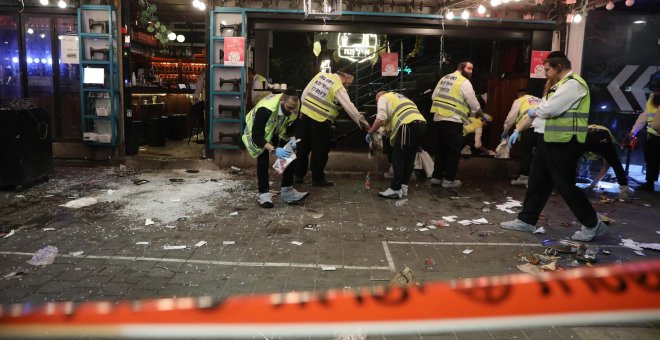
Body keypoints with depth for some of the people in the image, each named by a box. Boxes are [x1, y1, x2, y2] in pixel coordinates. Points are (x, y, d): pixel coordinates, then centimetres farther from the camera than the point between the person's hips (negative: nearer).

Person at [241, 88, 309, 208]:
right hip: (257, 134, -5)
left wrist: (292, 139, -24)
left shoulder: (294, 107, -24)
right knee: (263, 158, -23)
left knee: (291, 155, -8)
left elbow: (291, 126, -5)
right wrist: (274, 150, -48)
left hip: (277, 133, 5)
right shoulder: (265, 109, -41)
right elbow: (257, 136, -38)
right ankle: (264, 194, -15)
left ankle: (287, 191, -2)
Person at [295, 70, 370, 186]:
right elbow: (350, 108, -11)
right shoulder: (339, 88, -11)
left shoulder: (321, 74, 8)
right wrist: (363, 123, -5)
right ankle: (318, 179, 15)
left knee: (303, 147, 16)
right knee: (320, 150, 6)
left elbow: (305, 92, 10)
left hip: (306, 114, 7)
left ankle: (299, 175, 26)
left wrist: (302, 108, 18)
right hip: (320, 120, -7)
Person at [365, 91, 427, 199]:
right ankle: (403, 187, 20)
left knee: (398, 159, -2)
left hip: (409, 125, -8)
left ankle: (395, 190, 1)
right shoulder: (399, 97, 38)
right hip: (421, 123, 8)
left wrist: (369, 132, 9)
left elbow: (380, 119, -2)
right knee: (409, 159, 15)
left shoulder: (383, 98, 14)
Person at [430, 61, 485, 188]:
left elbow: (434, 96, 17)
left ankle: (437, 177, 19)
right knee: (454, 150, 3)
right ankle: (449, 179, 7)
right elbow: (474, 104, -1)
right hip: (453, 121, -7)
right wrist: (481, 114, 16)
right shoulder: (464, 82, -4)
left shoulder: (444, 78, 17)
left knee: (441, 149, 16)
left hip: (437, 119, 7)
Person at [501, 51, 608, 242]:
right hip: (551, 141, 10)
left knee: (565, 185, -2)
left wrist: (534, 112, -1)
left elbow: (550, 109, -22)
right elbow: (544, 107, 21)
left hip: (565, 144, -10)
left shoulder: (573, 84, -15)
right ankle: (526, 220, 22)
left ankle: (593, 224, 14)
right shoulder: (560, 85, 19)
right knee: (537, 181, 13)